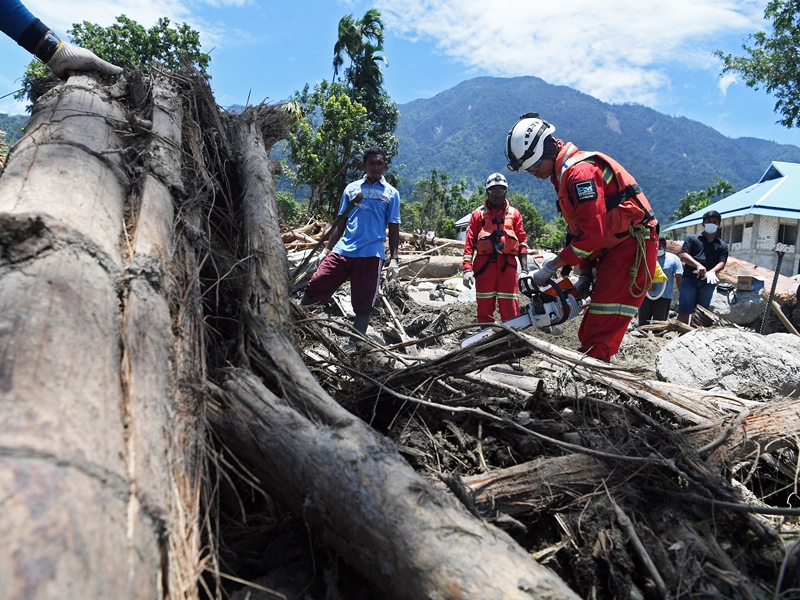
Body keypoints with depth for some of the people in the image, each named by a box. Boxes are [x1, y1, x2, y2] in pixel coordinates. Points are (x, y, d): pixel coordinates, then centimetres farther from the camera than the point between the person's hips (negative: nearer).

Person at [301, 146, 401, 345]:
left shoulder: (391, 193, 7)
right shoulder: (352, 188, 12)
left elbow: (393, 229, 6)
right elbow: (341, 222, 15)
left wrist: (394, 258, -4)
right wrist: (327, 249, 10)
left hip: (371, 255, -2)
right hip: (342, 250, 2)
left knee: (364, 305, 2)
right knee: (315, 287, -2)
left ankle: (354, 345, 11)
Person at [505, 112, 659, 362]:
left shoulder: (581, 171, -18)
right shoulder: (563, 175, 15)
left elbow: (592, 234, -24)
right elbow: (581, 231, 17)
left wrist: (550, 268, -18)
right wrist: (586, 273, 9)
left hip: (632, 245, -10)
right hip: (613, 251, 10)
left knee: (600, 333, -13)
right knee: (590, 330, 11)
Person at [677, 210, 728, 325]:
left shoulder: (722, 245, 14)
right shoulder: (692, 239, 8)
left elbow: (722, 263, 0)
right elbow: (683, 255, -5)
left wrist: (712, 271, -23)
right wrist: (698, 265, -22)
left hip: (708, 282, 3)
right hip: (690, 280, -2)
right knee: (684, 311, -8)